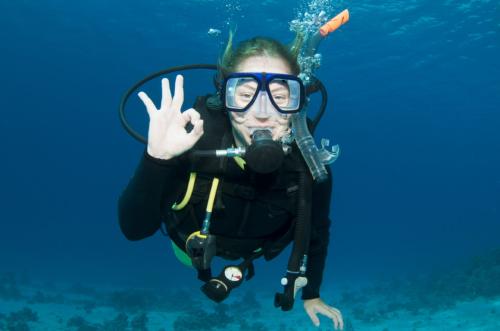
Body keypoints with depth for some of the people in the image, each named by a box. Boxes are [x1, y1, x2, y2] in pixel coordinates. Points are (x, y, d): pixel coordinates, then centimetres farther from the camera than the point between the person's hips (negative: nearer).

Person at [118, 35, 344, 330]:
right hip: (193, 248, -1)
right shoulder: (192, 140, -41)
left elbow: (317, 231, -13)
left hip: (251, 254, 1)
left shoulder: (308, 164, -35)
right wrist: (156, 159, -58)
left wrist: (311, 294, 1)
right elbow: (134, 229, -40)